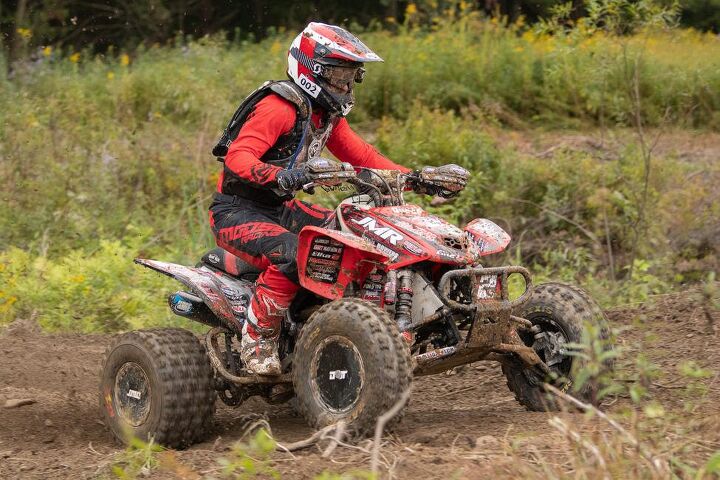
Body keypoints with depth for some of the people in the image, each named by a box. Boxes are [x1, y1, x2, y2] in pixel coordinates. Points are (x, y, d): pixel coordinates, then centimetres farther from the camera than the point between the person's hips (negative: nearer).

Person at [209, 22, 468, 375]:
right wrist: (279, 176, -51)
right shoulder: (279, 107, -20)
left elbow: (362, 157, 14)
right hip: (237, 211, -9)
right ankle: (256, 342, -22)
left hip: (279, 209, 9)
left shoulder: (328, 115, 10)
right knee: (292, 254, -35)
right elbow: (237, 156, -32)